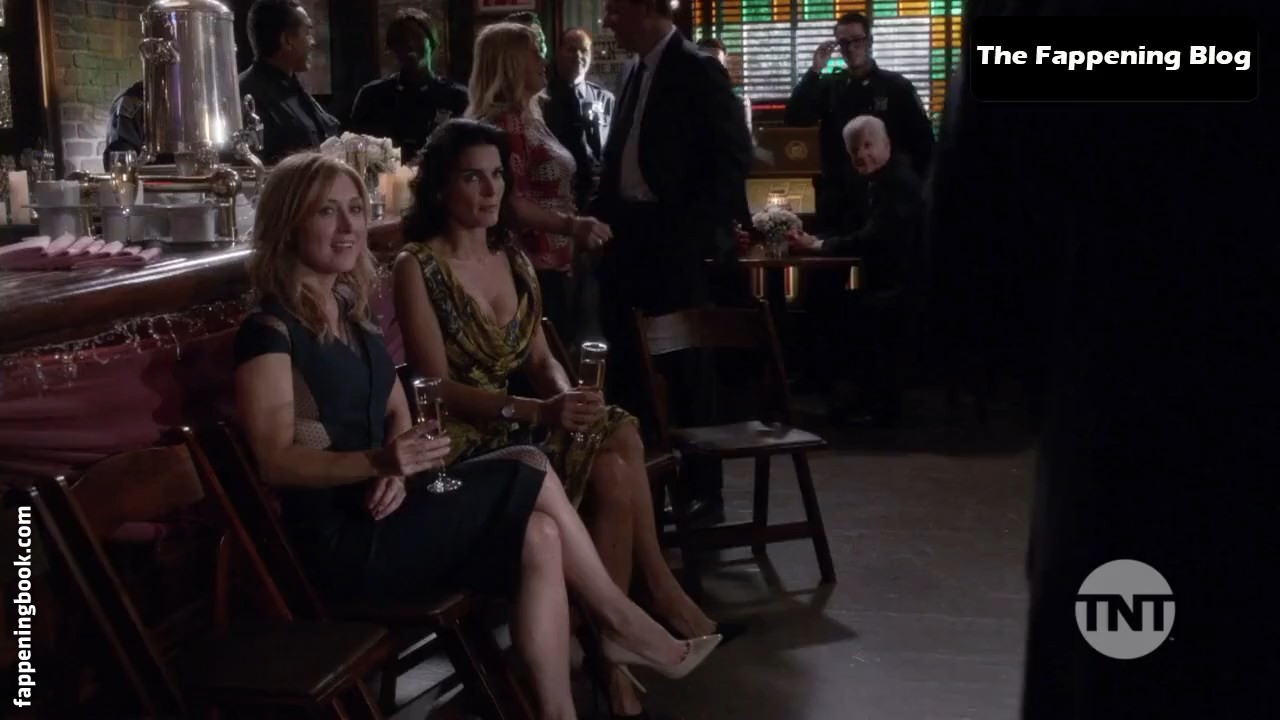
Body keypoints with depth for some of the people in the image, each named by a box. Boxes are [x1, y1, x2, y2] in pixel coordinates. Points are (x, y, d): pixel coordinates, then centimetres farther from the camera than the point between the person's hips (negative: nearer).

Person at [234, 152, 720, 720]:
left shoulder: (351, 309, 12)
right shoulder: (271, 330, -13)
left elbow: (397, 409, 15)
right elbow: (276, 462, -18)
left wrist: (397, 471, -8)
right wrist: (378, 462, -33)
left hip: (380, 512, 8)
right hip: (340, 542, -8)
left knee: (539, 537, -13)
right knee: (532, 475, -15)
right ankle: (622, 622, 0)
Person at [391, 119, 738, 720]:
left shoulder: (514, 260, 14)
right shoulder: (416, 267, -8)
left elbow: (540, 359, 12)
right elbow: (438, 387, -16)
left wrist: (567, 394, -13)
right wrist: (536, 411, -28)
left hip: (517, 429, 7)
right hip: (461, 444, -7)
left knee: (618, 441, -22)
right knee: (613, 470, -26)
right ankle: (661, 595, -7)